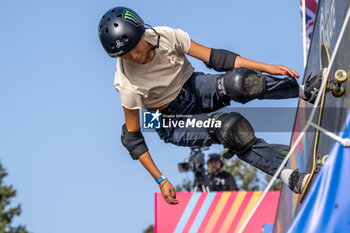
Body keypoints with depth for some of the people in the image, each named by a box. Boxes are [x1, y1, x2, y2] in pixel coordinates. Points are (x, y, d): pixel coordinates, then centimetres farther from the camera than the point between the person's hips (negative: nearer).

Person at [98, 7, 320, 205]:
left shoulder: (165, 36, -19)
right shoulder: (128, 84, -26)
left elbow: (213, 57, -12)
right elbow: (132, 138, -18)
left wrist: (266, 68, -14)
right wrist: (160, 180, -22)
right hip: (172, 122, -4)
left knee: (241, 82, -27)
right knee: (228, 129, -30)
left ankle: (306, 91, -20)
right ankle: (288, 176, -35)